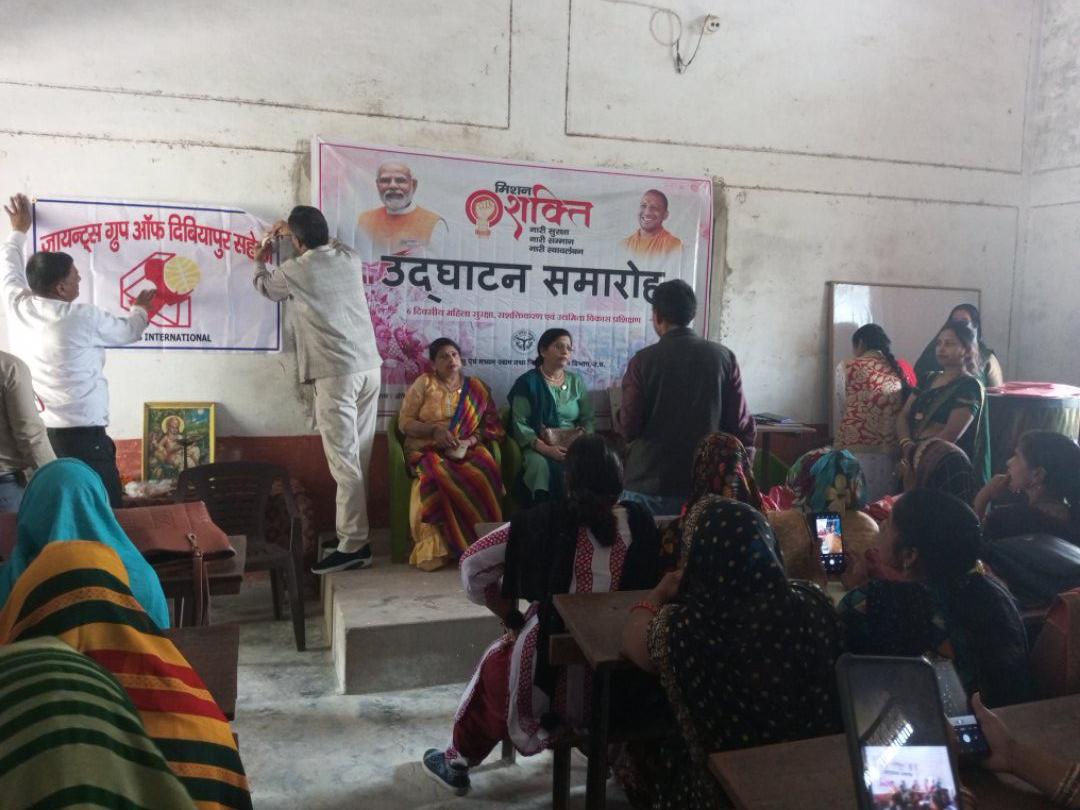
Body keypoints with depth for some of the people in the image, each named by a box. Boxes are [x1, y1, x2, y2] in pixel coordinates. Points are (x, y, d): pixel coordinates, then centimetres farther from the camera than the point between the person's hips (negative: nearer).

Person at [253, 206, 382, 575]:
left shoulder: (295, 270, -4)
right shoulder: (349, 257, 9)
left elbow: (265, 287, 21)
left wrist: (260, 261, 40)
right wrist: (294, 230, 45)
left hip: (337, 374, -6)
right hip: (369, 367, 6)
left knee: (344, 461, -5)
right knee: (359, 458, 12)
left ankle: (353, 547, -4)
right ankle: (354, 531, 20)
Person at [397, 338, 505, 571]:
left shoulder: (476, 388, 14)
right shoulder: (423, 383, 9)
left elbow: (492, 425, 10)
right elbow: (404, 423, 4)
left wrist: (472, 440, -11)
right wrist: (435, 430, -13)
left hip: (467, 451, 1)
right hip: (428, 450, -1)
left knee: (483, 475, -34)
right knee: (440, 477, -37)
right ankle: (437, 548, -25)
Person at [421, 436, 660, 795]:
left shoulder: (548, 520, -9)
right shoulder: (640, 522, -3)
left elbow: (472, 566, -6)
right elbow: (653, 587, 10)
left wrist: (513, 620, 5)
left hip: (558, 679, -3)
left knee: (497, 661, 29)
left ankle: (458, 760, 46)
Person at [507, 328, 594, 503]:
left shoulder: (576, 381, 15)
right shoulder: (527, 382, 1)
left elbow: (588, 419, 11)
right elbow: (520, 425, -6)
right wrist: (545, 448, -20)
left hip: (572, 446, 3)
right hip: (538, 447, -3)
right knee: (540, 464, -36)